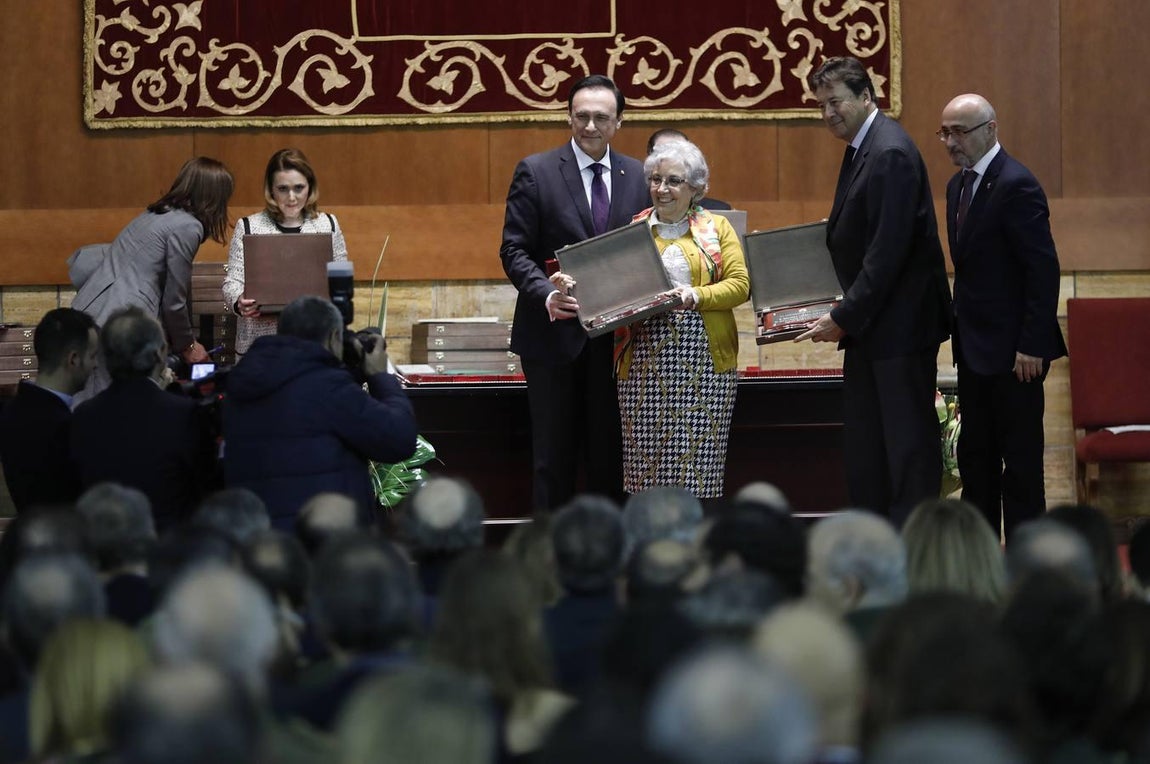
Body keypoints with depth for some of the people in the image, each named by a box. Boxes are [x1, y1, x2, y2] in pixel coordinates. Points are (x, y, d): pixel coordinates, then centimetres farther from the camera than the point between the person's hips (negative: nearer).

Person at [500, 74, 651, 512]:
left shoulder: (638, 177, 7)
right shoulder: (536, 172, -3)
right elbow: (514, 250, -6)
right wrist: (546, 295, -23)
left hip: (615, 334, 3)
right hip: (555, 330, -3)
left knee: (608, 453, 8)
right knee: (553, 455, 3)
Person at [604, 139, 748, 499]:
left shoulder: (716, 228, 9)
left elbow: (739, 284, -1)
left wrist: (695, 296, -16)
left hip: (702, 360, -1)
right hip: (645, 360, 1)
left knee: (698, 460, -4)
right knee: (646, 461, -2)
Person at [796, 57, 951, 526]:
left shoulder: (890, 153, -18)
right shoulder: (861, 149, 13)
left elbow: (888, 251, -21)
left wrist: (845, 317, -18)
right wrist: (846, 313, 8)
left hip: (899, 327, -10)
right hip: (868, 327, 10)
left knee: (907, 440, -4)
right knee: (863, 445, 11)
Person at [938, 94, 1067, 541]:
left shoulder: (1016, 186, -15)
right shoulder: (959, 186, 14)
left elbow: (1044, 269, -18)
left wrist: (1031, 345, -20)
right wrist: (961, 334, 14)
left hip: (1012, 349, -9)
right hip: (975, 348, 9)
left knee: (1021, 461, -3)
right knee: (975, 456, 12)